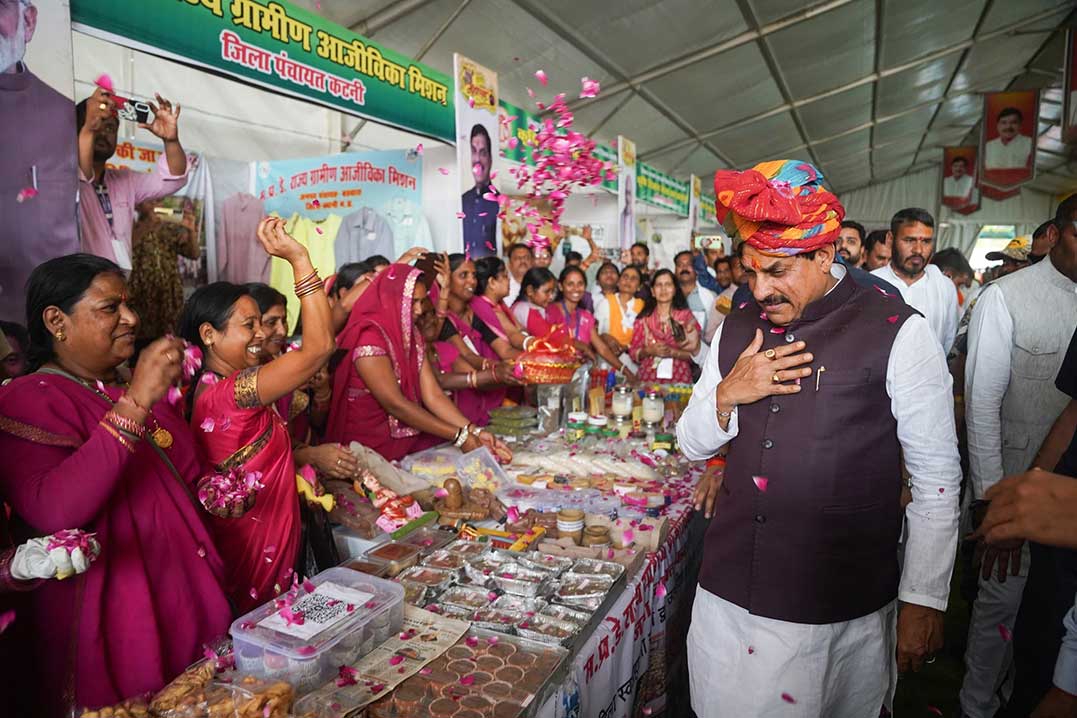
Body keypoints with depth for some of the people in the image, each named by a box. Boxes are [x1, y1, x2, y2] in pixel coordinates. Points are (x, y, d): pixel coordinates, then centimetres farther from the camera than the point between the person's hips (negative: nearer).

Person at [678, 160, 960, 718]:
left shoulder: (897, 333, -11)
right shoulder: (737, 327, 4)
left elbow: (937, 479, -6)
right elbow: (692, 445, 8)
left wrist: (923, 602, -5)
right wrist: (727, 395, -11)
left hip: (839, 609, -4)